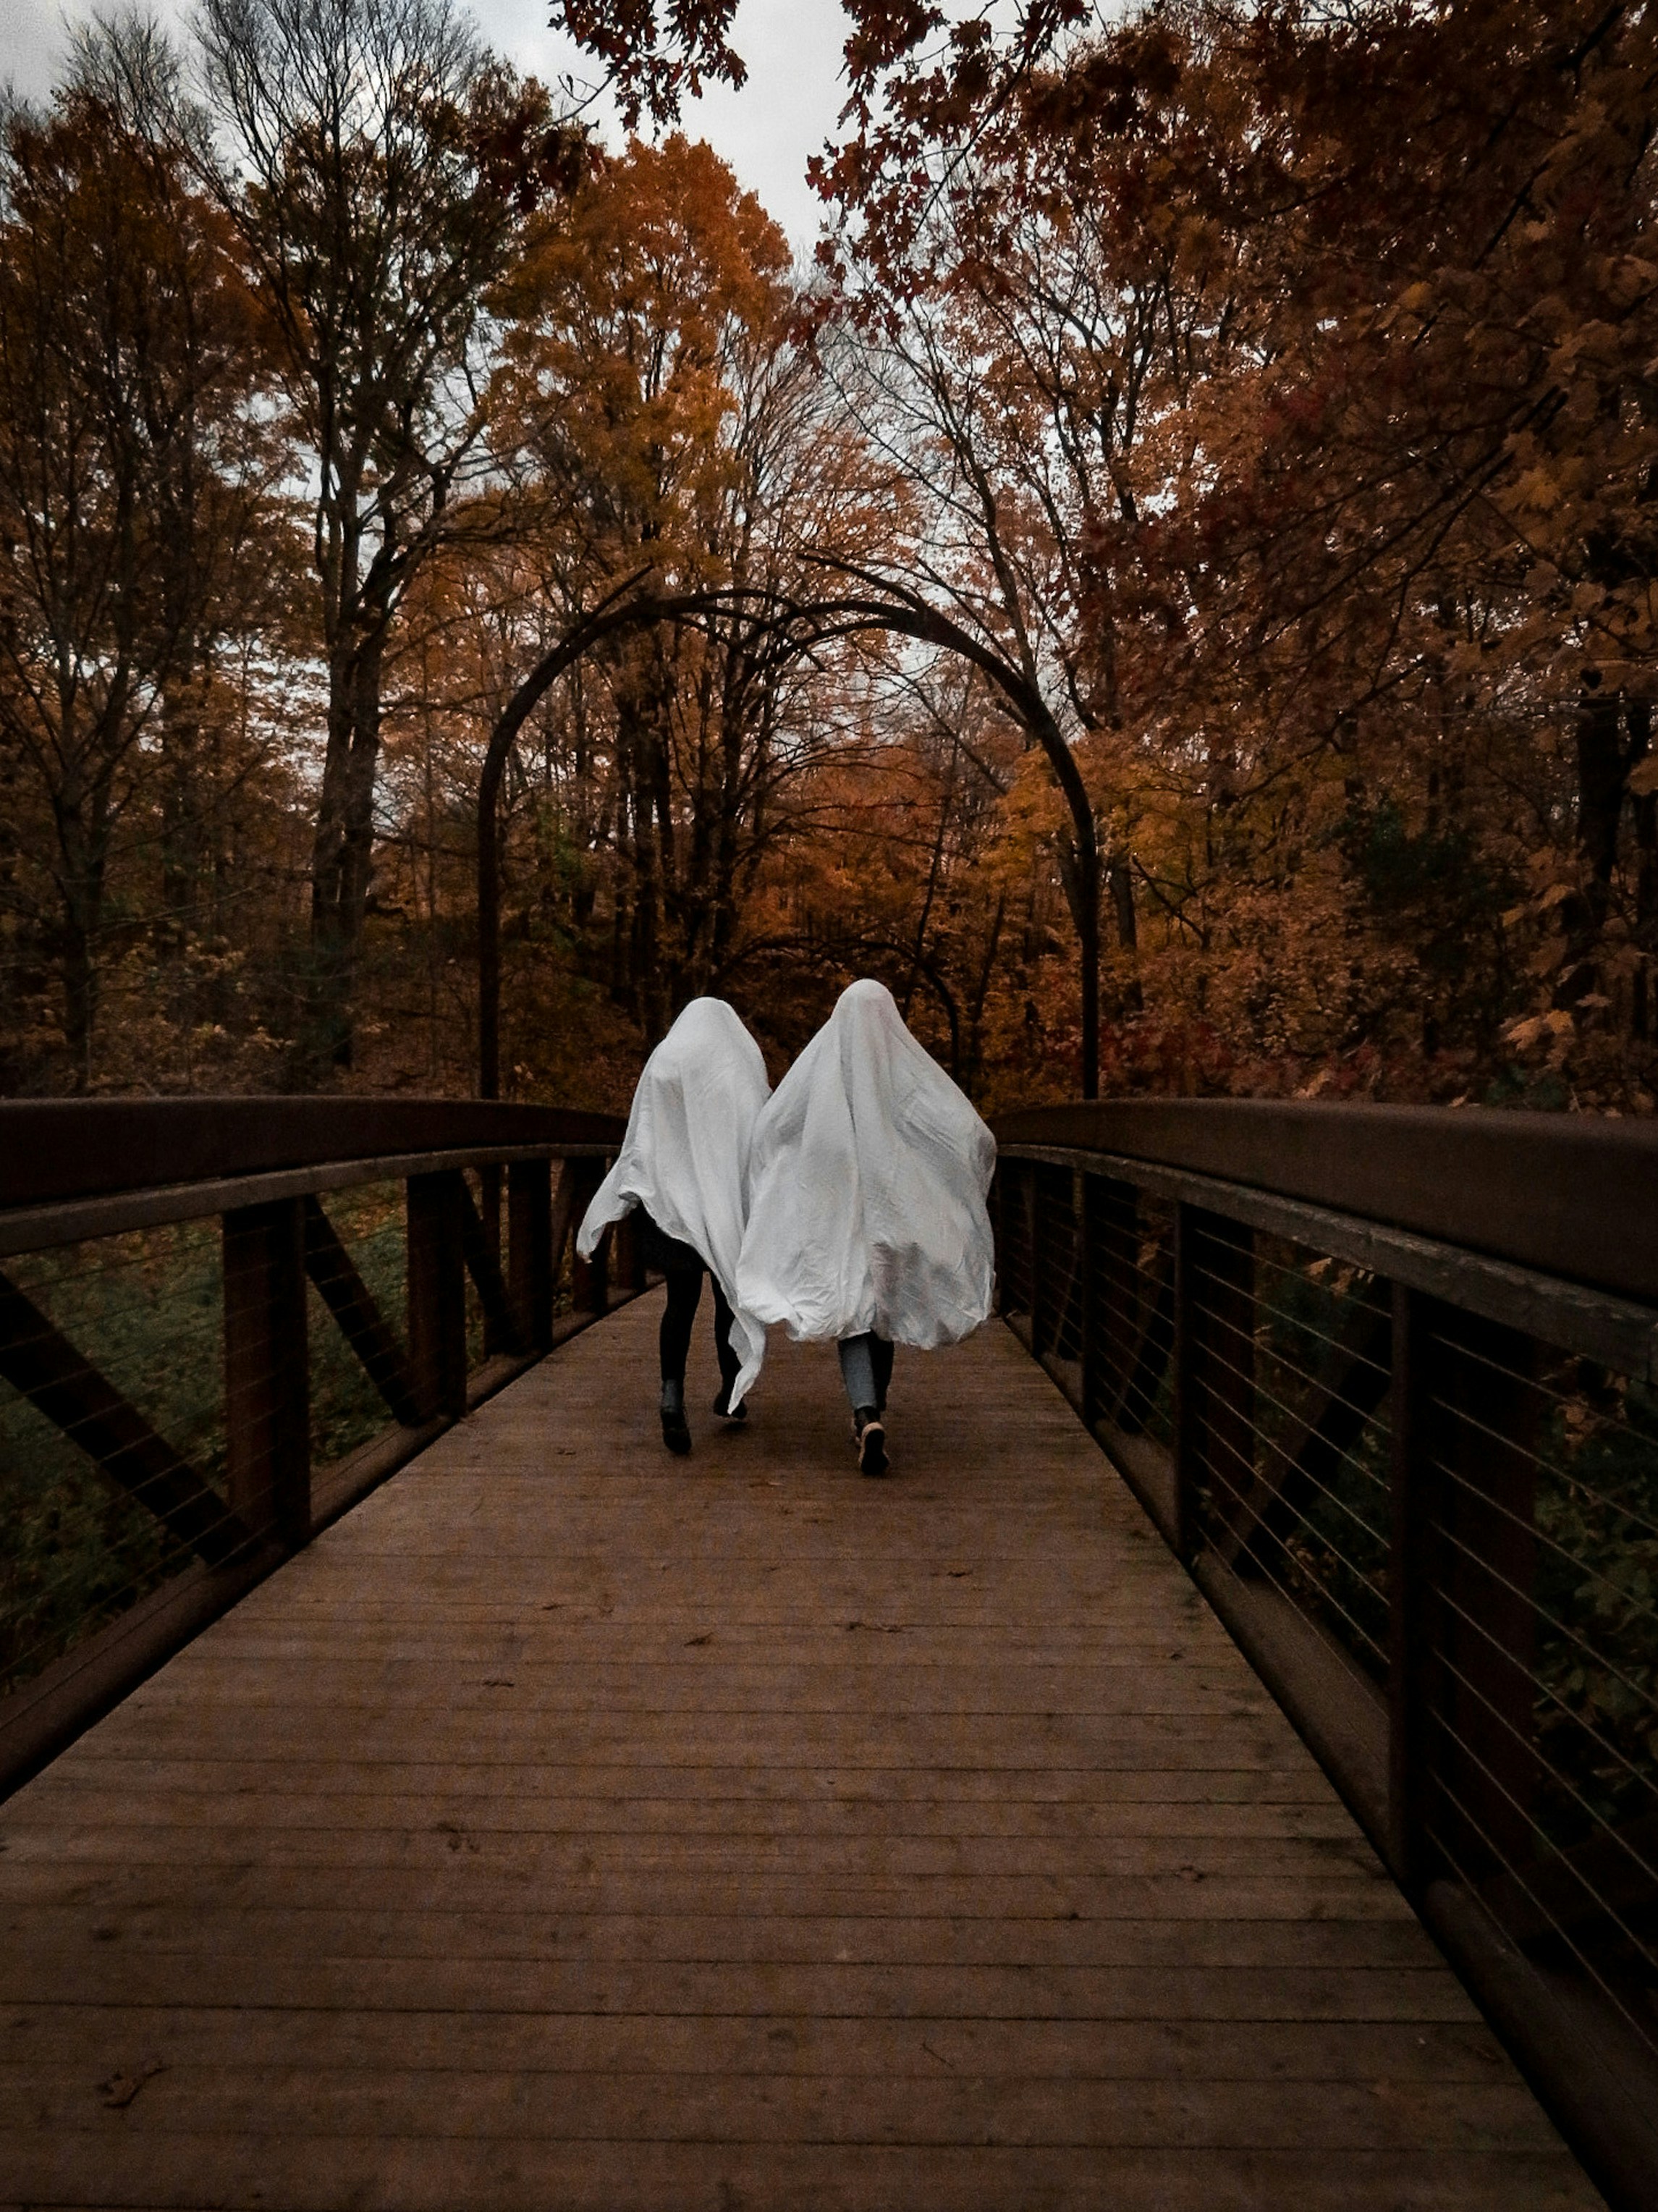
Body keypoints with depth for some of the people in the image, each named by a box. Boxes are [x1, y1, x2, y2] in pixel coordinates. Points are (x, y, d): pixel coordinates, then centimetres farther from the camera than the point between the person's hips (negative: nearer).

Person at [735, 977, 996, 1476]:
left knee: (853, 1315, -1)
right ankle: (873, 1412, 30)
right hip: (895, 1209, 1)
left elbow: (766, 1131, 0)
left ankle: (869, 1418, -23)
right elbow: (975, 1136, -7)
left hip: (836, 1210, -1)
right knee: (884, 1308, 19)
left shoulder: (818, 1065, -2)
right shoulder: (910, 1066, -3)